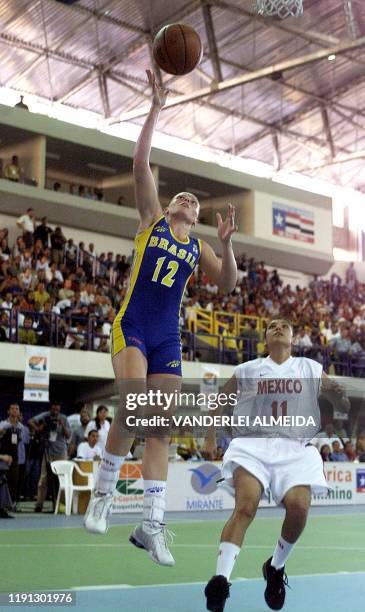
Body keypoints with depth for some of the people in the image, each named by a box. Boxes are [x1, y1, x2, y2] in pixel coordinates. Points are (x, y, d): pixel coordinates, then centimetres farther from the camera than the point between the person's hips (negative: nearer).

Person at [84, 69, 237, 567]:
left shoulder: (198, 248, 15)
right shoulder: (152, 219, 8)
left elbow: (228, 285, 3)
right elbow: (140, 164, -1)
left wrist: (226, 242, -10)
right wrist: (156, 109, -6)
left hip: (167, 338, 4)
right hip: (131, 327, -4)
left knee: (162, 427, -2)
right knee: (133, 409, -24)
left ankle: (151, 523, -1)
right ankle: (104, 490, -3)